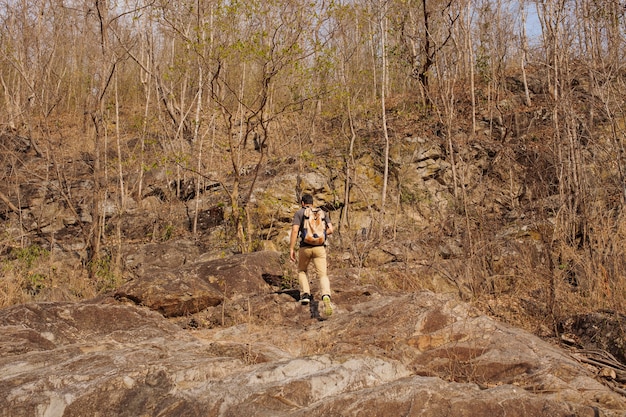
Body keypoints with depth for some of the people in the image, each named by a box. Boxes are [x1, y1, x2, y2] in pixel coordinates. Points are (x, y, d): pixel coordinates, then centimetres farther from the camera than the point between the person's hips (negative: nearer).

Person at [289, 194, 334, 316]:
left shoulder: (299, 213, 5)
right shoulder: (322, 213, 14)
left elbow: (295, 230, -8)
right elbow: (330, 230, 4)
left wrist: (291, 249, -7)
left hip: (305, 247, -1)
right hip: (319, 247, 1)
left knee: (302, 270, 26)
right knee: (323, 275, -4)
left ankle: (305, 294, 10)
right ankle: (326, 296, -31)